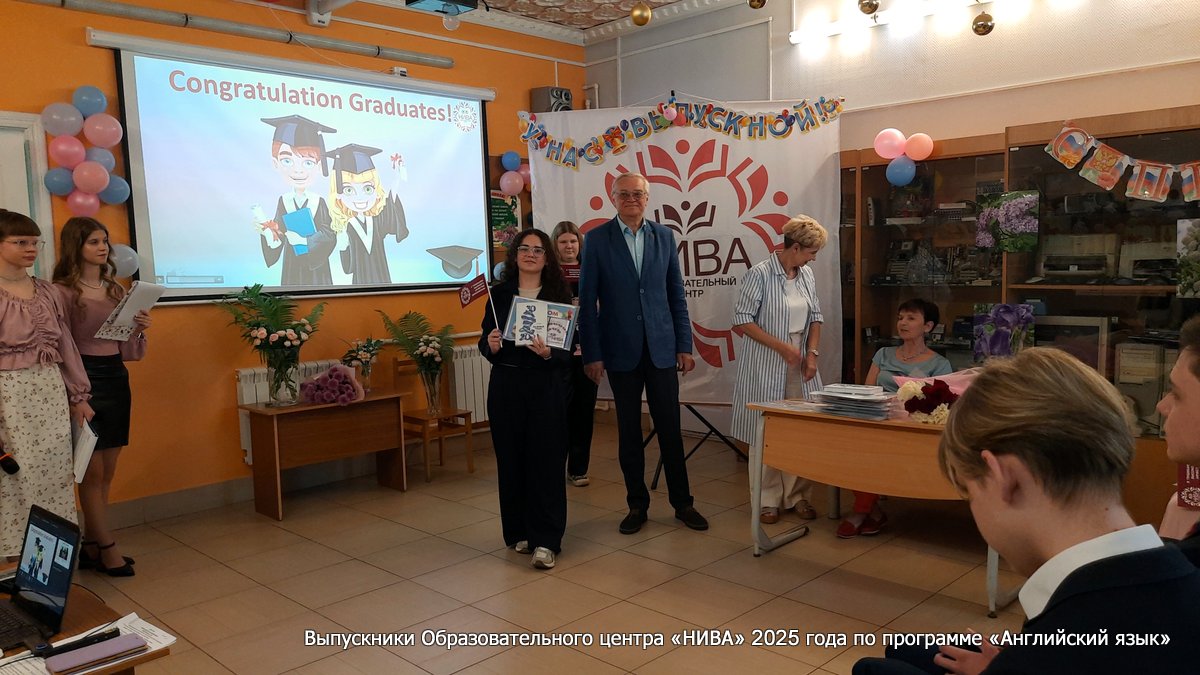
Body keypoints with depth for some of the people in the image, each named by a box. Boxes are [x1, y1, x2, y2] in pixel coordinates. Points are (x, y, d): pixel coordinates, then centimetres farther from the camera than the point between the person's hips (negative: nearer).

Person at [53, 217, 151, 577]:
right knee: (93, 471, 1)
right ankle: (108, 548, 11)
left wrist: (140, 329, -5)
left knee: (106, 472, 11)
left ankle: (91, 547, 22)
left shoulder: (116, 290, 12)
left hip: (116, 377, 6)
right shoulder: (62, 291, -6)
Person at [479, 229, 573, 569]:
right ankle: (519, 531, 23)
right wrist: (490, 346, -14)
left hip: (547, 386, -2)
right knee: (511, 459, 8)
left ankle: (545, 541, 3)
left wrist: (548, 353, -23)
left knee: (546, 459, -3)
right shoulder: (499, 293, 6)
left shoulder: (560, 295, 1)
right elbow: (485, 341, 8)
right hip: (505, 385, 2)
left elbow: (568, 350, -3)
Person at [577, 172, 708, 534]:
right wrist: (592, 354, -7)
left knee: (670, 427, 6)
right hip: (621, 350, -1)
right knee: (628, 430, 8)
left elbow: (677, 295, 8)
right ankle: (637, 505, 22)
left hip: (661, 347, 2)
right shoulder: (597, 239, -2)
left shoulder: (664, 236, 5)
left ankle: (682, 502, 20)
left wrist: (685, 346, 4)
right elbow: (587, 301, -3)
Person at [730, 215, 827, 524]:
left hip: (800, 367, 6)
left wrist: (812, 353, 2)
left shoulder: (807, 275, 8)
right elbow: (742, 321, -14)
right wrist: (781, 347, -17)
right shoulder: (759, 274, -12)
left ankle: (798, 495, 21)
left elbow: (816, 316, 16)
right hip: (766, 368, -6)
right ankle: (769, 499, 16)